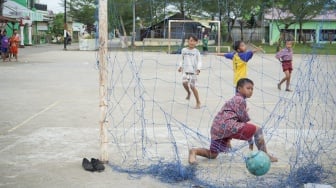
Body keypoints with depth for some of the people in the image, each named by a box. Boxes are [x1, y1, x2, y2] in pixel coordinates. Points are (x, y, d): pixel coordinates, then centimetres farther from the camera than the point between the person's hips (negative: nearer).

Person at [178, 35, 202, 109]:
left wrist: (198, 69, -17)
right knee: (184, 82, -20)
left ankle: (198, 102, 12)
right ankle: (188, 92, 14)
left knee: (192, 86, -3)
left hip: (193, 71, -3)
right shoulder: (184, 50, 8)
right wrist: (180, 66, 6)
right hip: (185, 70, 3)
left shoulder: (196, 51, -1)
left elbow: (199, 61, -2)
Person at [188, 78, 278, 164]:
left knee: (212, 155, 18)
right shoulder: (240, 99, -1)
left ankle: (194, 151, -2)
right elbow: (245, 120, -3)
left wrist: (228, 139, 38)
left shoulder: (234, 99, 29)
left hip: (216, 129, 10)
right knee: (257, 130, -7)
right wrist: (251, 141, 5)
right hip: (227, 126, -10)